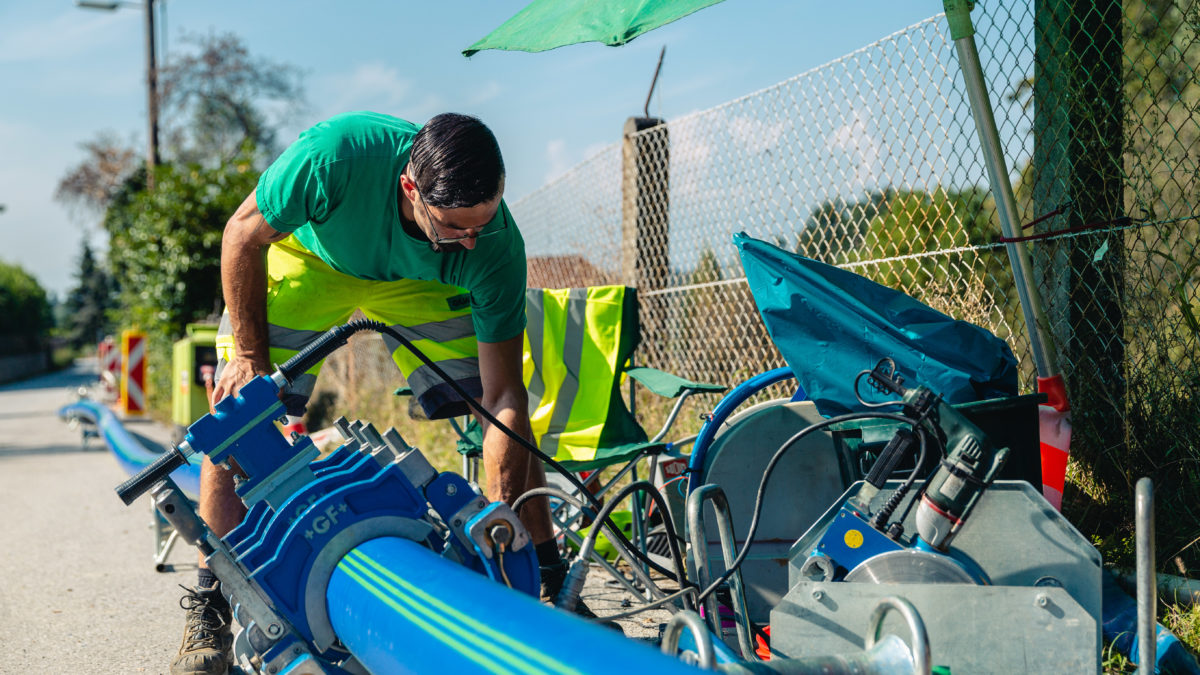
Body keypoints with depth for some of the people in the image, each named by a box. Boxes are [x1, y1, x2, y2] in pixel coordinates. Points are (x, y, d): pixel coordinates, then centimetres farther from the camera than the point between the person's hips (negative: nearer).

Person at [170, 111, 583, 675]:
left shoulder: (495, 247, -34)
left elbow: (504, 396, -28)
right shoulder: (339, 153, -42)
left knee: (505, 408, -11)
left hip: (416, 279, 1)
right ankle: (208, 609, -5)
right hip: (305, 252, -1)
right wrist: (250, 356, -20)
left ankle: (553, 589, 4)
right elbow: (243, 235, -23)